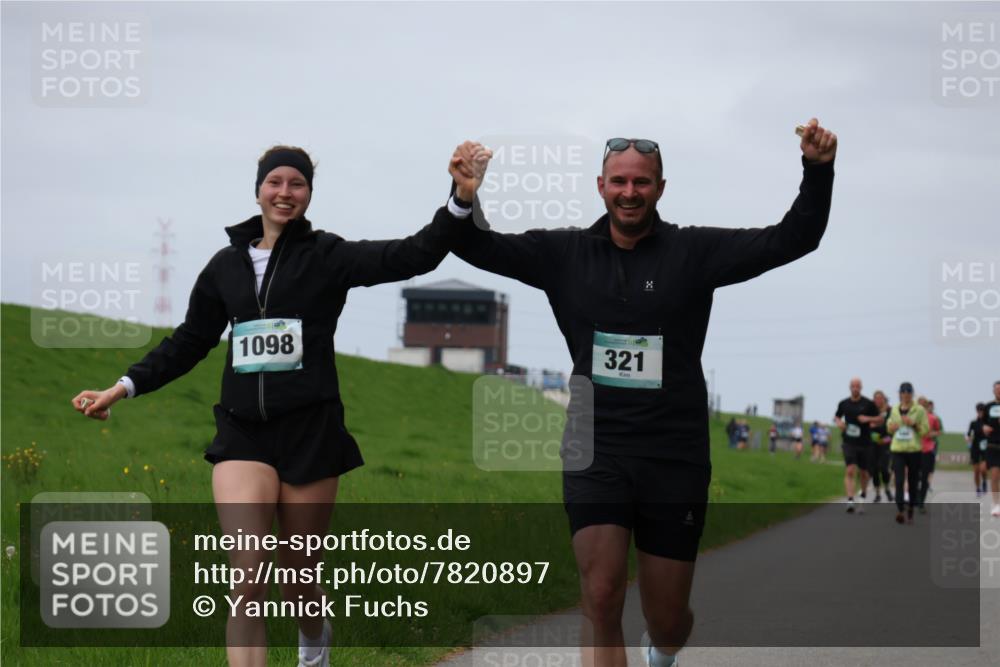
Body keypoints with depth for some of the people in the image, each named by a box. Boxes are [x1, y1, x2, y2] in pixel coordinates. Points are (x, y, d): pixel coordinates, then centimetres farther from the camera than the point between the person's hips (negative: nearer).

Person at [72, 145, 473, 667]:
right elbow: (190, 342, 19)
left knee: (298, 578, 10)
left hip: (310, 432, -2)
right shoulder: (227, 263, 10)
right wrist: (126, 387, 11)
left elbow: (411, 257, -14)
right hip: (243, 432, 2)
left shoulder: (327, 256, -1)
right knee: (247, 580, -15)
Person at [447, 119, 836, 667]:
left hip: (675, 460, 0)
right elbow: (480, 247, 2)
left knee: (666, 619, 10)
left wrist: (818, 172, -24)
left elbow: (793, 240, -9)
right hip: (596, 455, 1)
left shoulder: (693, 252, -3)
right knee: (601, 599, -16)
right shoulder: (565, 253, 3)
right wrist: (465, 196, -19)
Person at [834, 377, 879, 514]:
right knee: (850, 471, -15)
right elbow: (837, 416, 20)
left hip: (865, 443, 0)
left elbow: (879, 419, 5)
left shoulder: (868, 404, -1)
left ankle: (863, 495, 37)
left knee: (863, 473, 11)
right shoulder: (843, 404, 4)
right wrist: (838, 422, -3)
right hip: (849, 442, 0)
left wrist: (868, 419, -14)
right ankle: (850, 500, -22)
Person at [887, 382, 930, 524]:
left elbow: (926, 430, 0)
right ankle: (899, 510, -20)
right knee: (899, 480, -13)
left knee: (913, 482, 7)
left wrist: (913, 424, -16)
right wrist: (890, 427, 0)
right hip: (897, 450, 1)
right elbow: (889, 425, 23)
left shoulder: (919, 410, 0)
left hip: (914, 450, -1)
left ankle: (910, 510, 21)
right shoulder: (894, 410, 9)